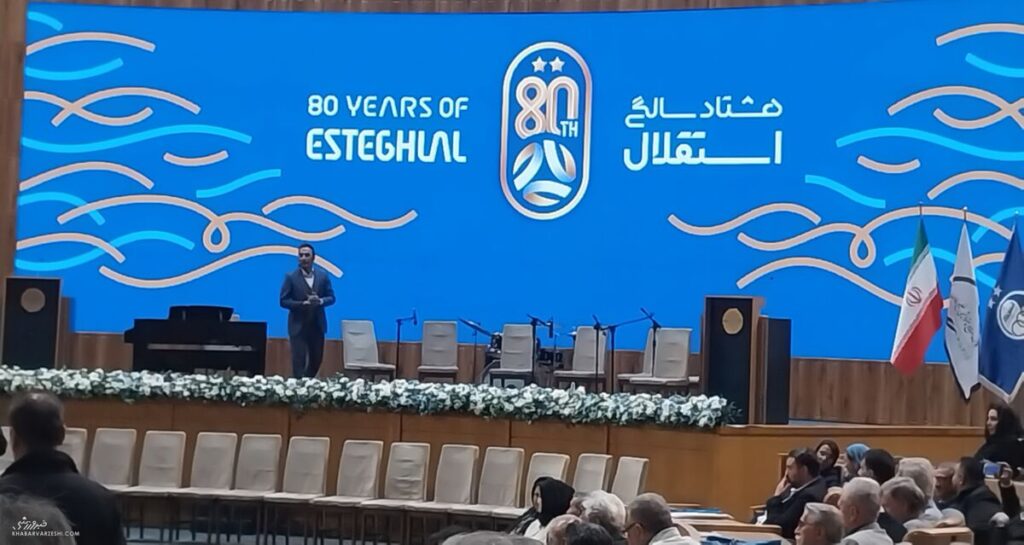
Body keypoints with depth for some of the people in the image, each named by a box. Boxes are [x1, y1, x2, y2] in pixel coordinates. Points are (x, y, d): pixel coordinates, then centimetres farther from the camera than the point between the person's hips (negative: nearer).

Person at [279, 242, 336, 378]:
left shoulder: (323, 275, 4)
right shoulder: (291, 277, -5)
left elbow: (331, 297, 5)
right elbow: (283, 301, -7)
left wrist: (320, 301, -17)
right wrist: (303, 303, -21)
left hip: (317, 325, 3)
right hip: (298, 325, -3)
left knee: (316, 359, 10)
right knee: (299, 360, -7)